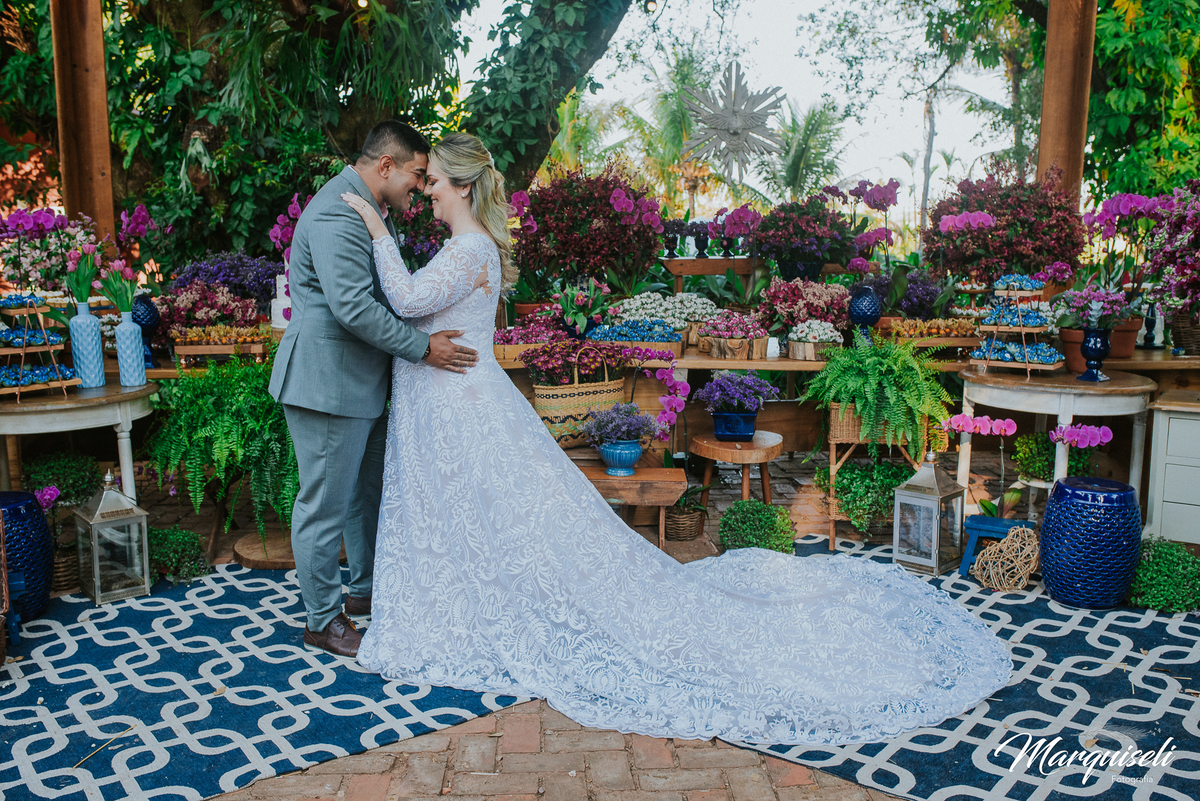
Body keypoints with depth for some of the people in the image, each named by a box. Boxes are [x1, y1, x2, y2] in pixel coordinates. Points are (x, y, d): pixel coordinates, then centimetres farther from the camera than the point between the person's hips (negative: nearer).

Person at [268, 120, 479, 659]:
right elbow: (355, 307, -27)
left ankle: (366, 589, 38)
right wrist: (423, 348, -20)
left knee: (368, 492, 21)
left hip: (360, 382, 11)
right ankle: (322, 621, 16)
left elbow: (391, 290, 23)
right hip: (327, 383, -11)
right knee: (326, 504, 1)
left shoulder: (371, 209, 14)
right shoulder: (336, 215, -20)